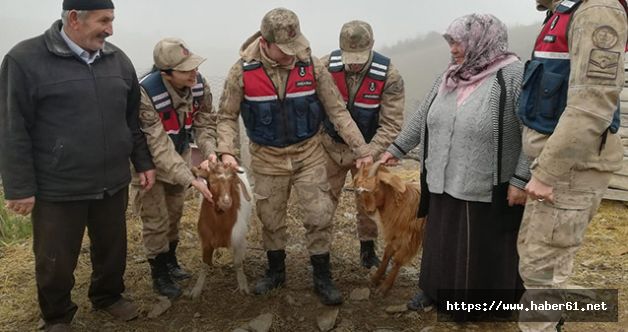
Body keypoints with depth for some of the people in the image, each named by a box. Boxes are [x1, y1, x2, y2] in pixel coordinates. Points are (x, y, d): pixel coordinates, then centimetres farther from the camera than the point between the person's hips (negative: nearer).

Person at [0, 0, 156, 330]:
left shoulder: (117, 59, 5)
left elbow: (134, 118, 13)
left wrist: (143, 162, 11)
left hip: (112, 183, 4)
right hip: (58, 190, -4)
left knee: (113, 248, 19)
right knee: (55, 261, 12)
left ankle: (108, 295, 45)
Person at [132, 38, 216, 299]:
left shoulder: (198, 84, -19)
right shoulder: (146, 94, -36)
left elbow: (205, 123, -7)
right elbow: (159, 147, -36)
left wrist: (210, 152, -26)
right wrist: (192, 180, -39)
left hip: (179, 154, 5)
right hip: (148, 159, -5)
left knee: (175, 213, 19)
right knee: (156, 220, 4)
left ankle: (170, 261, 41)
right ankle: (159, 274, 25)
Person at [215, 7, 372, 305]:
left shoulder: (311, 66, -13)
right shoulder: (243, 71, -14)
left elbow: (337, 111, -7)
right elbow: (227, 116, -3)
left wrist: (361, 150, -9)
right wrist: (226, 151, -19)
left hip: (308, 153, 0)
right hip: (267, 158, 1)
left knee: (319, 216, 2)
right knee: (270, 219, 14)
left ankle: (322, 278, 22)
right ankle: (276, 271, 37)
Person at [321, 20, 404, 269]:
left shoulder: (389, 76, -20)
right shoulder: (326, 67, -16)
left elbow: (391, 124, -19)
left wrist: (370, 153, -29)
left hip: (368, 148, 0)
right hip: (331, 146, 1)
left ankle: (368, 246, 35)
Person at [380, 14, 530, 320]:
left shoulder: (514, 76, -14)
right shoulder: (450, 77, 7)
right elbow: (422, 117, 16)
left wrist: (521, 179, -18)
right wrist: (397, 148, 19)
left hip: (488, 189, -6)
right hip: (445, 182, 6)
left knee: (483, 248, 10)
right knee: (441, 240, 18)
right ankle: (437, 290, 39)